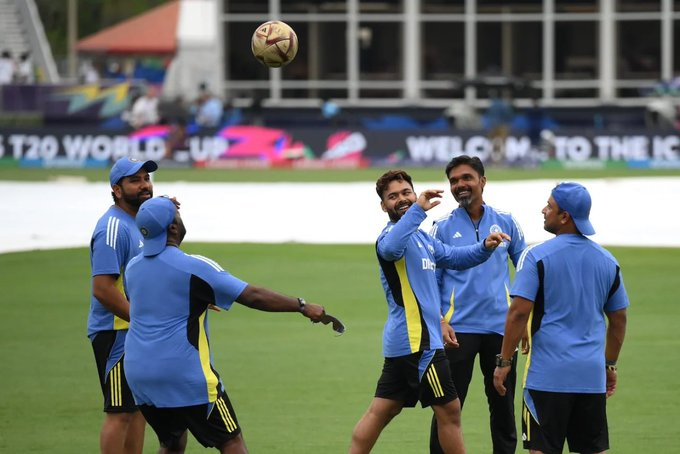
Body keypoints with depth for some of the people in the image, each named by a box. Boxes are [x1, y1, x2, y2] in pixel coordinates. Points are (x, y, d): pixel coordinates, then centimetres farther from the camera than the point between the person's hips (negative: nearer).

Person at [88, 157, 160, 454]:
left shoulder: (139, 222, 13)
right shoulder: (113, 228, -18)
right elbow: (103, 289, -24)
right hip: (116, 332, -10)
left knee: (138, 407, 14)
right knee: (120, 412, -8)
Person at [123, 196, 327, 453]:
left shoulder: (133, 268, 6)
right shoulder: (194, 267, -13)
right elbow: (253, 297, -12)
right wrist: (303, 307, -4)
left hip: (138, 373, 7)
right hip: (183, 374, -7)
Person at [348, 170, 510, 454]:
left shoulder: (421, 237, 18)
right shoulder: (393, 234, -13)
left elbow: (454, 257, 29)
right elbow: (391, 248, -38)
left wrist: (485, 247, 11)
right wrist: (418, 209, -44)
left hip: (404, 342, 10)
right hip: (417, 341, -10)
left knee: (381, 411, 10)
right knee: (449, 409, -2)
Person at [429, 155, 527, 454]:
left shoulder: (505, 223, 6)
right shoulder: (443, 228, 2)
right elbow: (431, 281, 3)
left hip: (500, 326, 2)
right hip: (459, 328, -2)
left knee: (503, 404, 10)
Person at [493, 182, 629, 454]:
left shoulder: (537, 256, -8)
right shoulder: (607, 260, 8)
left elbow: (519, 313, -13)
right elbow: (618, 321, 15)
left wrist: (503, 363, -7)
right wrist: (610, 365, 25)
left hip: (547, 375, -5)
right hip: (593, 375, 5)